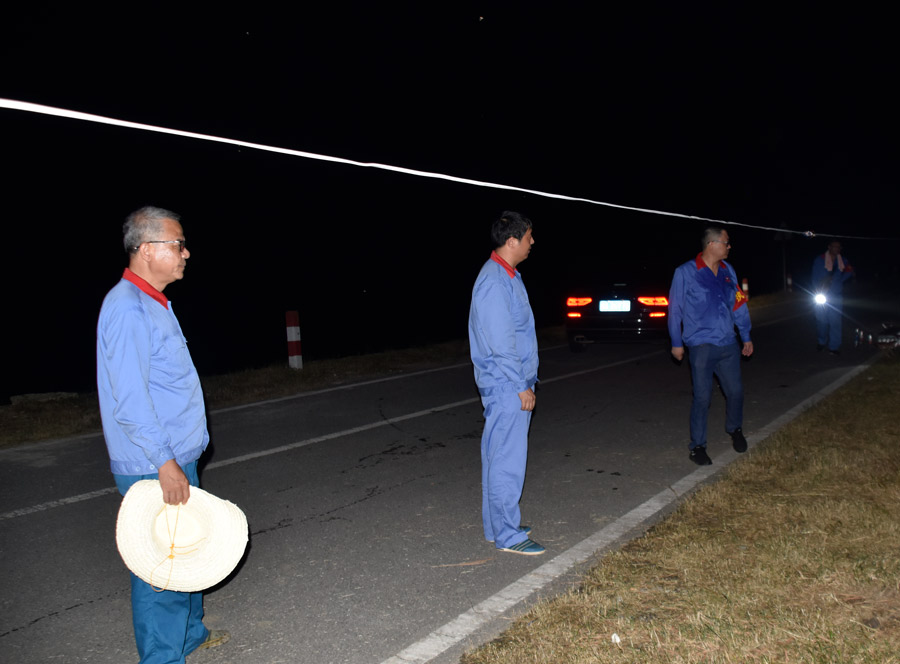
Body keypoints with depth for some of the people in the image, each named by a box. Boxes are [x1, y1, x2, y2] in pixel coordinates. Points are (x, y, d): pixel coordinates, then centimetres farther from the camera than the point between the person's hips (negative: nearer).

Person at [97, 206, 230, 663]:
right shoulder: (128, 308, -19)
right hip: (154, 469, -10)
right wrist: (165, 462, -23)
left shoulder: (152, 304, 14)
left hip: (176, 459, 11)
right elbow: (129, 398, -24)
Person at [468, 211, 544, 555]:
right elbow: (500, 342, -22)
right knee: (507, 462, -3)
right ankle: (508, 536, 7)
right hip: (507, 387, -10)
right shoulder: (494, 282, -19)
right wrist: (522, 386, -17)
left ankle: (497, 526, 26)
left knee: (498, 457, 16)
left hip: (510, 385, 10)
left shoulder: (507, 276, 15)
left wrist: (525, 380, 21)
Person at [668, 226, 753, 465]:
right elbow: (675, 309, -3)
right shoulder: (685, 272, -7)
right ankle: (698, 446, 10)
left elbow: (739, 304, 16)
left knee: (735, 391, 11)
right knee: (702, 398, -4)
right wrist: (676, 343, -2)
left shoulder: (728, 271, 9)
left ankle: (735, 430, 38)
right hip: (701, 345, -5)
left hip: (728, 345, 5)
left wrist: (746, 337, 17)